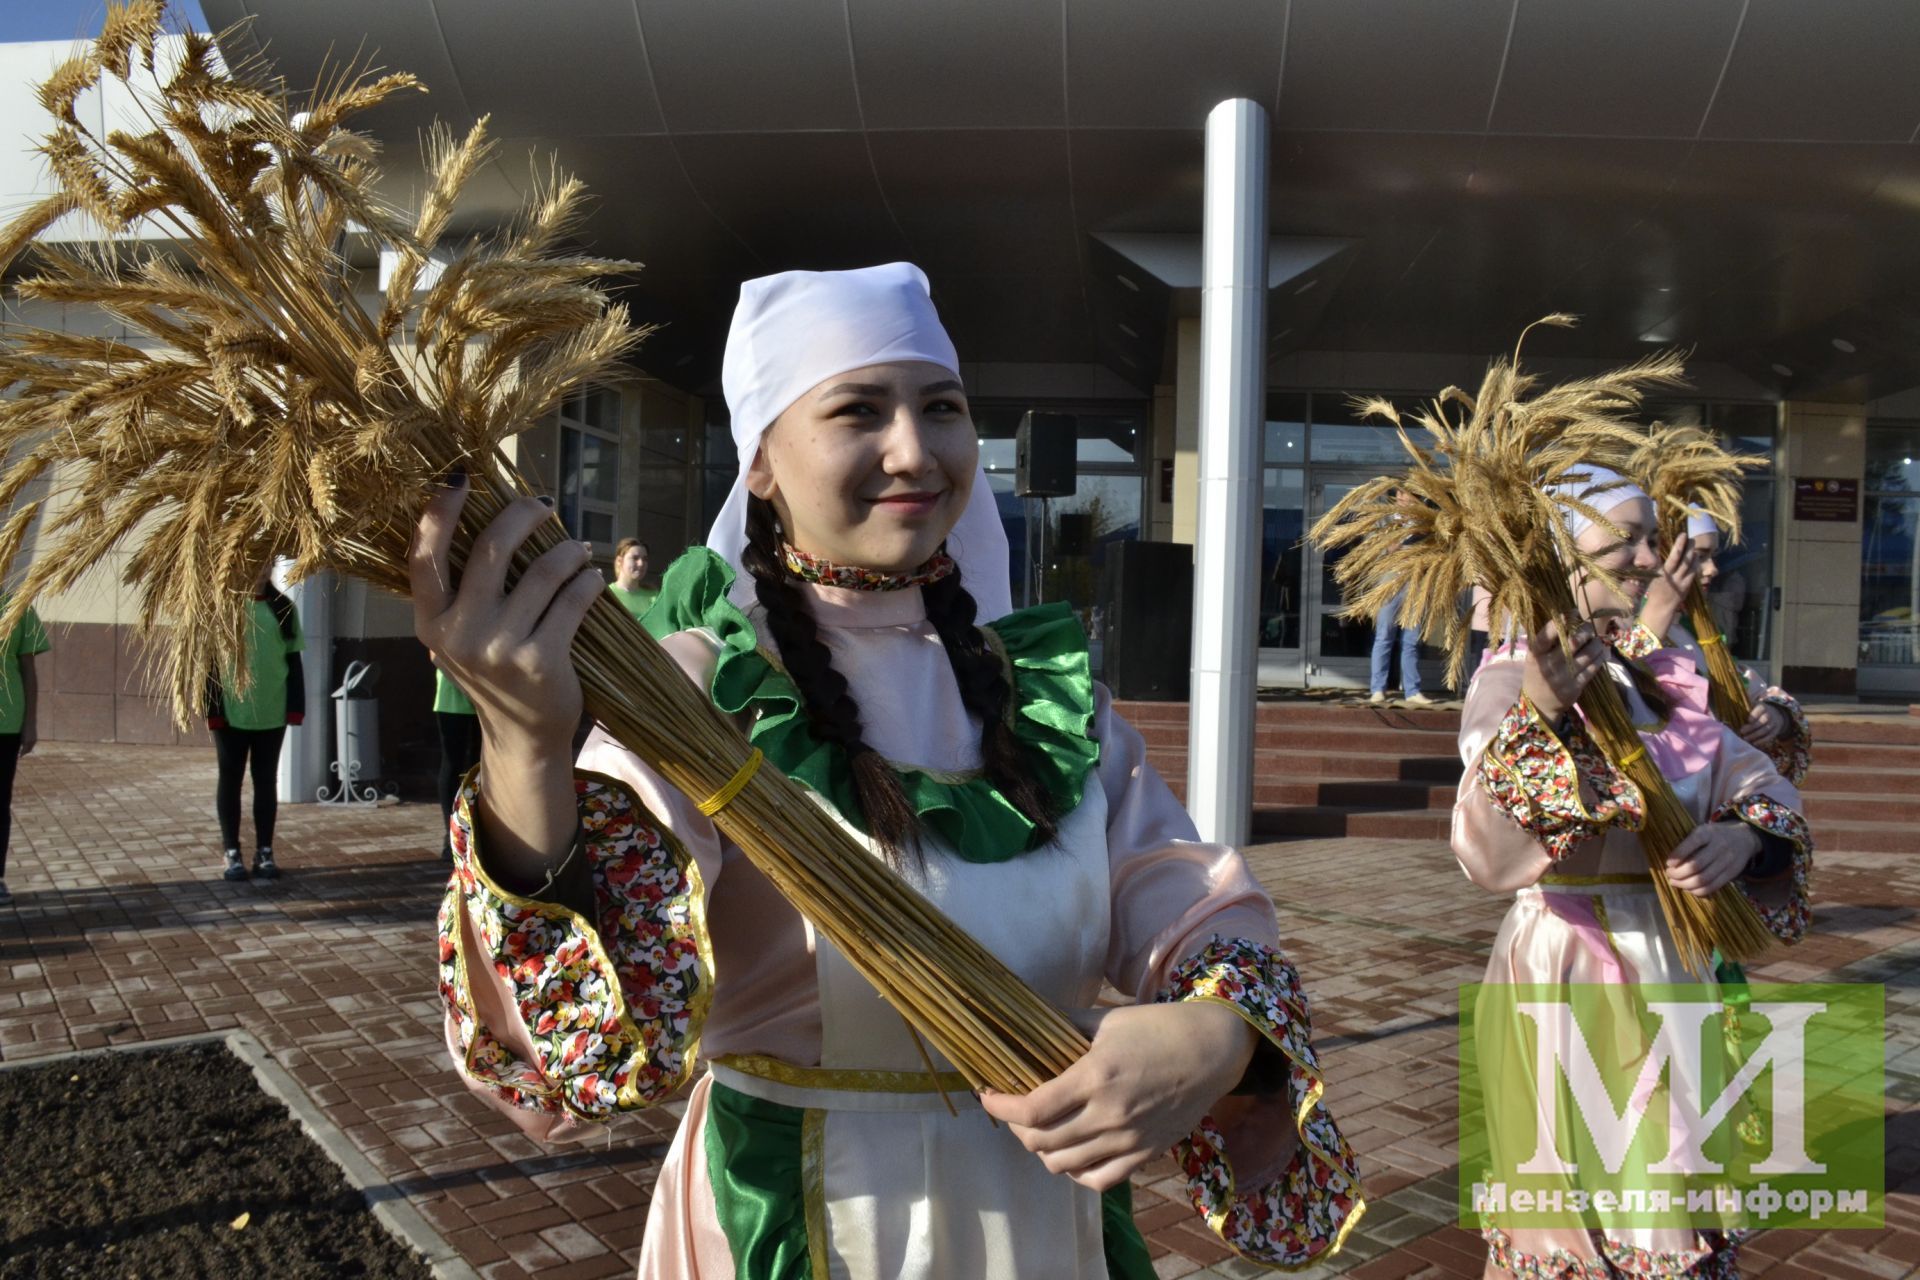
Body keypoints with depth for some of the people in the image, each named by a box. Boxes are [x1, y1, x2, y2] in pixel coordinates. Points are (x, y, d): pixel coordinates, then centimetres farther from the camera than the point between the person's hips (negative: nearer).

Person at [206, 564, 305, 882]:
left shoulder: (283, 608, 5)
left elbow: (293, 660, 7)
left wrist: (296, 706, 1)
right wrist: (212, 709, -9)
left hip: (272, 712, 2)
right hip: (232, 712, -2)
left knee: (266, 780, 9)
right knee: (230, 780, 6)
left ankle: (265, 851, 17)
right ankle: (232, 852, 14)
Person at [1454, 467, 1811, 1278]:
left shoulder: (1663, 675, 6)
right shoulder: (1510, 677, -14)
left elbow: (1761, 780, 3)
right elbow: (1486, 851, -28)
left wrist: (1747, 833, -20)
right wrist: (1541, 713, -43)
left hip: (1676, 966, 7)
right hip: (1568, 968, -6)